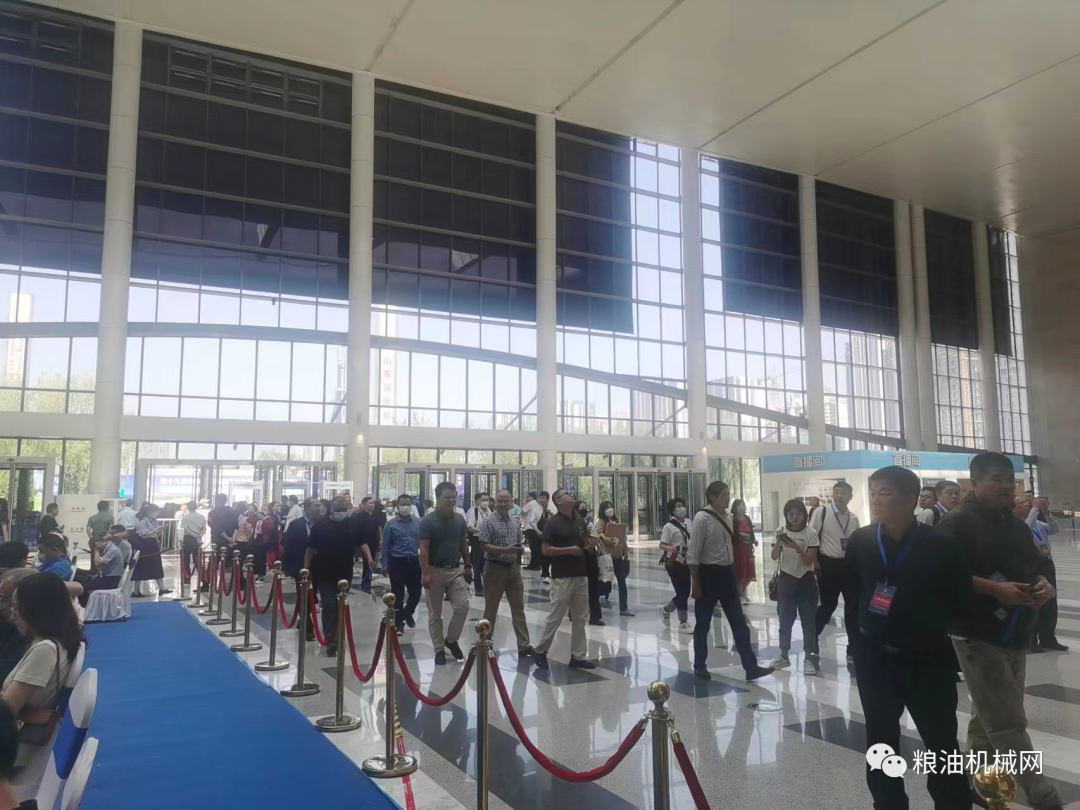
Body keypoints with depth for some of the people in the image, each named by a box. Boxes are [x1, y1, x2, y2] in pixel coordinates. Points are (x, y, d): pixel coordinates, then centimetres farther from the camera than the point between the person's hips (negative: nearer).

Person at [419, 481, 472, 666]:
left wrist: (468, 566, 11)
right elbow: (423, 549, -15)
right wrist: (426, 573, -21)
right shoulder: (428, 520, -12)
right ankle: (439, 649, 17)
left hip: (456, 570, 4)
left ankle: (451, 640, 18)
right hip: (435, 571, -4)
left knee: (462, 606, -3)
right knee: (435, 613, 5)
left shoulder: (460, 519, 4)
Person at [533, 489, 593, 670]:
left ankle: (578, 656, 18)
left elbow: (586, 543, 20)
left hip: (581, 576, 7)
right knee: (555, 617, 0)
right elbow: (546, 550, -13)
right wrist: (569, 549, -19)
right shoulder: (552, 523, -9)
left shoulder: (579, 520, 11)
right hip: (562, 578, -7)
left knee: (579, 618, 10)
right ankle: (540, 651, 16)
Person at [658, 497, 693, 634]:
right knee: (681, 592, -3)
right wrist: (670, 548, -33)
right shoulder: (669, 526, -13)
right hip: (674, 563, -7)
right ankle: (683, 623, 9)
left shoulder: (688, 523, 6)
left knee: (685, 592, 11)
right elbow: (661, 545, -13)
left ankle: (666, 609, 34)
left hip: (686, 562, 7)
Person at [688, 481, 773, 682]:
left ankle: (751, 667, 13)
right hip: (708, 574, -7)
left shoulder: (728, 517, 6)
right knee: (703, 624, 9)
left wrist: (731, 572, 17)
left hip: (726, 573, 7)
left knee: (739, 623, 7)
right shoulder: (702, 519, -17)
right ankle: (699, 665, 25)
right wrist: (695, 583, -16)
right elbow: (693, 554, -16)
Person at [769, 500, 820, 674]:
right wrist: (779, 542, -25)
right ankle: (784, 655, 23)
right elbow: (774, 556, -7)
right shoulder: (781, 531, 0)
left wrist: (797, 548, -29)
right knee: (785, 619, 11)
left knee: (808, 620, 3)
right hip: (786, 579, 2)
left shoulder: (811, 534, -7)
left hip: (806, 580, -2)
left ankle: (808, 658, 12)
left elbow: (809, 560, -13)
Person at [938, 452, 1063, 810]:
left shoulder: (1017, 525, 15)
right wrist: (995, 589, -24)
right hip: (978, 636, -8)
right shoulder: (956, 522, -11)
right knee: (1008, 723, -8)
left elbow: (1035, 568, 20)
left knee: (989, 717, 19)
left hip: (1016, 635, 8)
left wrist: (1043, 585, -2)